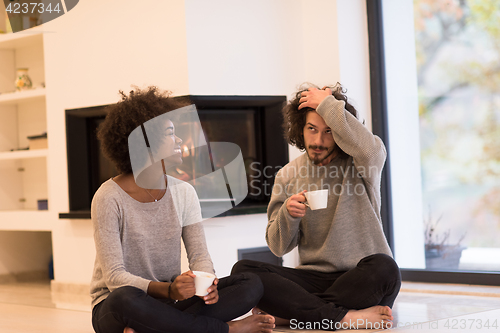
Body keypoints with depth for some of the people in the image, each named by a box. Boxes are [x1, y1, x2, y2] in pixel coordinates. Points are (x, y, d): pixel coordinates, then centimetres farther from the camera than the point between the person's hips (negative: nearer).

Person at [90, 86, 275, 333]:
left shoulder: (183, 192, 4)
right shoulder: (110, 198, -12)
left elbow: (199, 254, 0)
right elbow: (114, 276, -18)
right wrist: (168, 290, -35)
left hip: (168, 302, 5)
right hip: (114, 308, -5)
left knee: (251, 285, -15)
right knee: (125, 298, -42)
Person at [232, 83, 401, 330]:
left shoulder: (358, 163, 0)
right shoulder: (288, 176, 8)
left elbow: (368, 149, -29)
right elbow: (278, 248, 7)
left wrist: (327, 104, -17)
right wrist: (287, 215, -15)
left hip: (361, 279, -3)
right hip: (314, 276, 3)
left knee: (383, 267, -38)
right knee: (243, 270, -21)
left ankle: (288, 312, -23)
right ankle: (344, 316, -28)